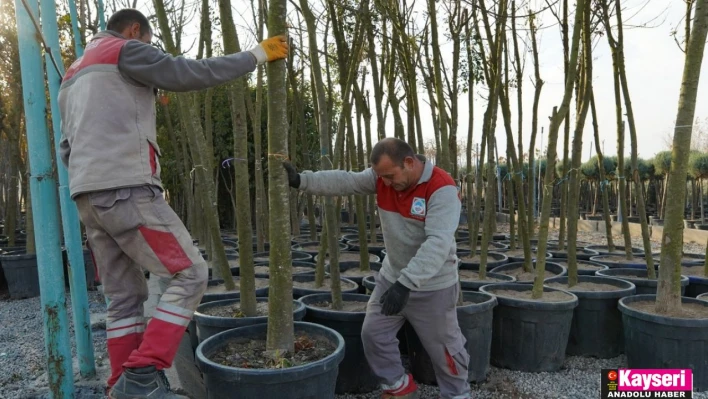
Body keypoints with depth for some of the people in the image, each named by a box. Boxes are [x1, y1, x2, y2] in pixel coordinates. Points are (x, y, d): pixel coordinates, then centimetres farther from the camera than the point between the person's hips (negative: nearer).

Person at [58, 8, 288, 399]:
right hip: (127, 188, -9)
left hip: (87, 195, 9)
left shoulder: (74, 74, 29)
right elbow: (191, 73, -4)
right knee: (189, 275, -6)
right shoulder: (125, 50, 3)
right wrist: (256, 54, 2)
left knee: (124, 295, 10)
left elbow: (66, 147, 26)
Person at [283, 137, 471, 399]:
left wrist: (406, 283, -39)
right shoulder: (381, 177, -6)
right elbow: (343, 181, -13)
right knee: (373, 333, 10)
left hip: (433, 285, -6)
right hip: (391, 277, 6)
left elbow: (438, 242, -33)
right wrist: (300, 180, -27)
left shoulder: (441, 188, -25)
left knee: (443, 347, 8)